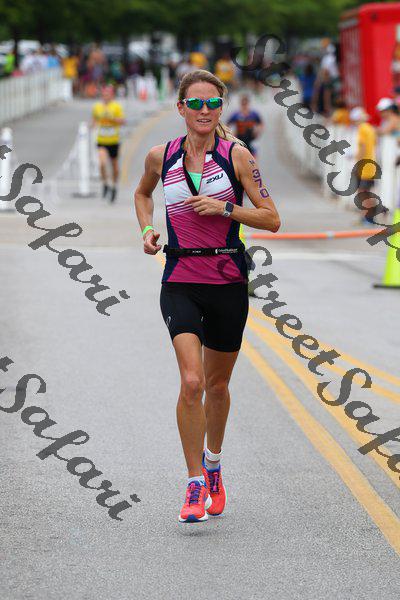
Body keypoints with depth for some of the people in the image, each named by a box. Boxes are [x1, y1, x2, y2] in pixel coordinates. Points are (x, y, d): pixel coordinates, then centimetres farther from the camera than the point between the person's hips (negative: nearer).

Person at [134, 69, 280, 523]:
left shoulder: (236, 155, -4)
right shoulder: (161, 157, 3)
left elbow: (271, 219, -3)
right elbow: (142, 193, 26)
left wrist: (225, 208, -16)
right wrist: (147, 230, 8)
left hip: (228, 280, 0)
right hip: (180, 282, 0)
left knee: (216, 384, 14)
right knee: (191, 382, -17)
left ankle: (213, 462, 41)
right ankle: (196, 486, -9)